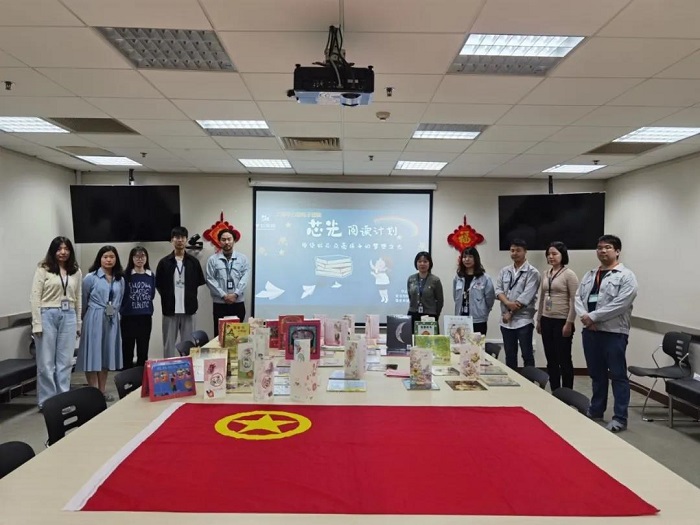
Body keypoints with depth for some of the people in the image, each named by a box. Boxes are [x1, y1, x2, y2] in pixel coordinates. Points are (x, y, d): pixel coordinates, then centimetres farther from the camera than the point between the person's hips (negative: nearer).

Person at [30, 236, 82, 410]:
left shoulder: (76, 272, 9)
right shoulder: (43, 270, -2)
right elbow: (35, 298, -6)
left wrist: (78, 323, 10)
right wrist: (37, 324, -11)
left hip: (68, 317, 3)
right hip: (48, 316, -3)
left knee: (65, 361, 8)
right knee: (46, 362, 4)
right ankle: (46, 401, 14)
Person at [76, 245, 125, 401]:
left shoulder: (120, 279, 6)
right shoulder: (90, 278, -6)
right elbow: (83, 301, 1)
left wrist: (113, 312, 11)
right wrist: (86, 319, 8)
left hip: (112, 321, 4)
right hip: (94, 320, -4)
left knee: (107, 353, 9)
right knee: (93, 353, -1)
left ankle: (102, 390, 19)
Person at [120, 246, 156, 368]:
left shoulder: (151, 276, 6)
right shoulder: (126, 275, -5)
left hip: (146, 317, 3)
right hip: (129, 317, -3)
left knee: (143, 351, 11)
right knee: (128, 350, 5)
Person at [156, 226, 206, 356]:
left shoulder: (193, 262, 3)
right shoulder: (164, 262, 1)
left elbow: (198, 283, 8)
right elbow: (158, 285, 5)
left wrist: (190, 297, 4)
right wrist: (167, 298, 1)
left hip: (188, 308, 0)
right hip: (170, 309, 0)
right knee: (169, 344, 6)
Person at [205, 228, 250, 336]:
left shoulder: (242, 258, 4)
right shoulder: (213, 259, 1)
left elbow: (245, 278, -3)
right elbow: (210, 280, -4)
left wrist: (235, 294, -14)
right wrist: (223, 295, -11)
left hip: (238, 303, 1)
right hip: (219, 303, -1)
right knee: (219, 333, 3)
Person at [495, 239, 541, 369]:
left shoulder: (532, 272, -6)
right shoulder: (504, 271, 12)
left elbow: (526, 296, -14)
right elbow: (498, 290, 4)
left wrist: (511, 313, -12)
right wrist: (507, 302, -16)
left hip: (523, 320, -5)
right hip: (506, 320, 5)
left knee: (527, 355, 2)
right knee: (510, 355, 13)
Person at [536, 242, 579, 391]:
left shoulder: (569, 274, -8)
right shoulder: (546, 274, 11)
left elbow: (574, 301, -12)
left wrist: (569, 323, -16)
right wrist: (539, 319, 15)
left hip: (561, 321, -6)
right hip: (547, 321, 6)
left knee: (564, 360, 2)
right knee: (551, 360, 11)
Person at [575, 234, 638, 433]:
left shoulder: (626, 276, -7)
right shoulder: (589, 275, 15)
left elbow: (620, 304, -17)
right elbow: (578, 297, 10)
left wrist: (593, 317, -15)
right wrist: (584, 316, -10)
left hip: (613, 332, -6)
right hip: (589, 331, 6)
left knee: (618, 375, 1)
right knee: (596, 373, 17)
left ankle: (620, 418, 9)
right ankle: (596, 410, 29)